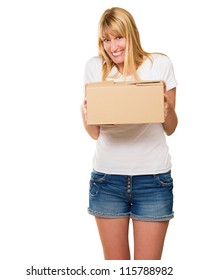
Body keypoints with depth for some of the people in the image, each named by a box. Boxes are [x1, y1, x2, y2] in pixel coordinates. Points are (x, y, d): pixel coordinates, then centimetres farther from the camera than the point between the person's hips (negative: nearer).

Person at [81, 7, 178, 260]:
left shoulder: (160, 64, 1)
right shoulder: (95, 67, 3)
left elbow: (170, 129, 6)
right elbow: (94, 133, 5)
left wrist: (168, 107, -14)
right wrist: (85, 112, -15)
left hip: (153, 178, -1)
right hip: (107, 177, 1)